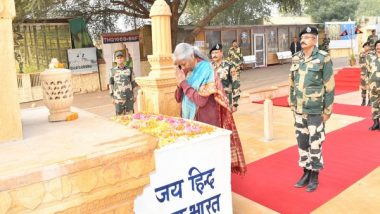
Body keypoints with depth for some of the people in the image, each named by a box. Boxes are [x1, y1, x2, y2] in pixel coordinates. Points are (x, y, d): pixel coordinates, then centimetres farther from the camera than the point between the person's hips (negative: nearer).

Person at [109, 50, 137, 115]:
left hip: (129, 98, 1)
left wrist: (134, 95, 6)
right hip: (118, 98, -1)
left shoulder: (129, 70, 6)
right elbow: (111, 84, 5)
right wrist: (112, 97, 2)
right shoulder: (113, 71, 3)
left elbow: (133, 83, 9)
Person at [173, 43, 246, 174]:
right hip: (190, 119, 7)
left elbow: (201, 100, -25)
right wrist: (180, 83, -11)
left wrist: (183, 83, -19)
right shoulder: (187, 71, 5)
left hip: (206, 120, -7)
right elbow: (178, 98, 7)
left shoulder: (206, 70, -16)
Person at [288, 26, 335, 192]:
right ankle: (306, 172, 28)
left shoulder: (323, 58, -8)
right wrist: (292, 104, 11)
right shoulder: (296, 58, 6)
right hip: (299, 110, 5)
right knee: (302, 142, 12)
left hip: (315, 110, -5)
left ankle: (314, 176, 18)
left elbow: (330, 86, -8)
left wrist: (327, 110, -9)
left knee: (315, 144, 3)